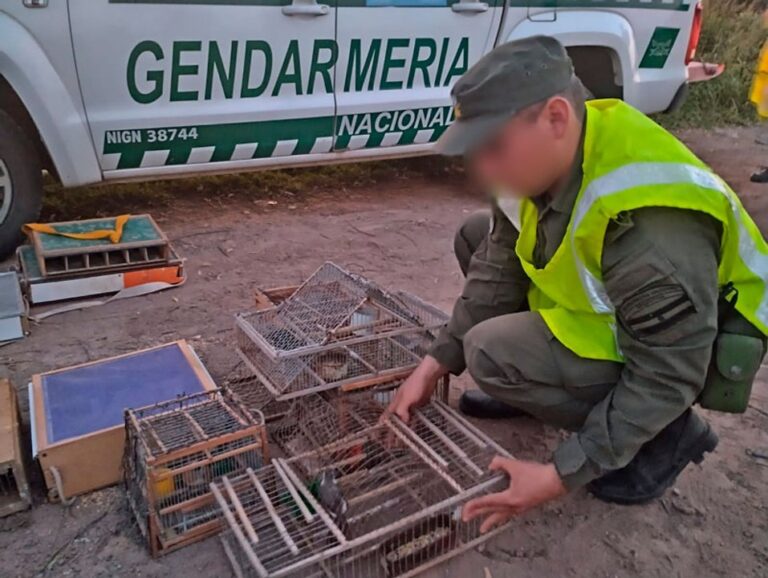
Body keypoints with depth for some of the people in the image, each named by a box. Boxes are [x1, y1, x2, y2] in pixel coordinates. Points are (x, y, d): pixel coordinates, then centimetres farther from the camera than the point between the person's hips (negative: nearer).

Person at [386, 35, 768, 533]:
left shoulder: (653, 231, -39)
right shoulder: (547, 158, -13)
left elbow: (665, 375, -29)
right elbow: (498, 270, -4)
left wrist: (563, 475, -25)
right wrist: (438, 362, -9)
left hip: (692, 348, -7)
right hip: (606, 302, 8)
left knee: (493, 354, -24)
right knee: (476, 237, 1)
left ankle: (667, 435, -4)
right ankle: (536, 385, 13)